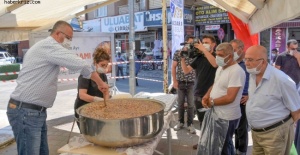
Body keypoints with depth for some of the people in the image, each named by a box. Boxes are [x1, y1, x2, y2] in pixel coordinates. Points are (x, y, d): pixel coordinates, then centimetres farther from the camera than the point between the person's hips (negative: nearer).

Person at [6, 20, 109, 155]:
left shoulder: (45, 48, 19)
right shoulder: (49, 45, -14)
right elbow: (80, 64, -22)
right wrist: (100, 82, -12)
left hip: (36, 111, 10)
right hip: (25, 112, -10)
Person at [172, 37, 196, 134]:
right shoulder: (178, 53, 1)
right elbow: (174, 67, 2)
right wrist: (174, 81, -2)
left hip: (191, 83, 0)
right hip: (180, 82, 0)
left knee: (191, 104, 4)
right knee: (180, 103, 10)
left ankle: (190, 124, 15)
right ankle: (180, 122, 24)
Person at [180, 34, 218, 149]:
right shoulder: (199, 58, 9)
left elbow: (215, 64, -29)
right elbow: (186, 70, 6)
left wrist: (204, 49, -29)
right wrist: (183, 57, -8)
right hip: (197, 94, 5)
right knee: (201, 121, 16)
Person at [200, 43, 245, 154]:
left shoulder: (237, 71, -22)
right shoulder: (220, 68, 7)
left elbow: (229, 98, -26)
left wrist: (211, 102, -14)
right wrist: (206, 96, -2)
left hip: (227, 118, -9)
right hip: (216, 113, 9)